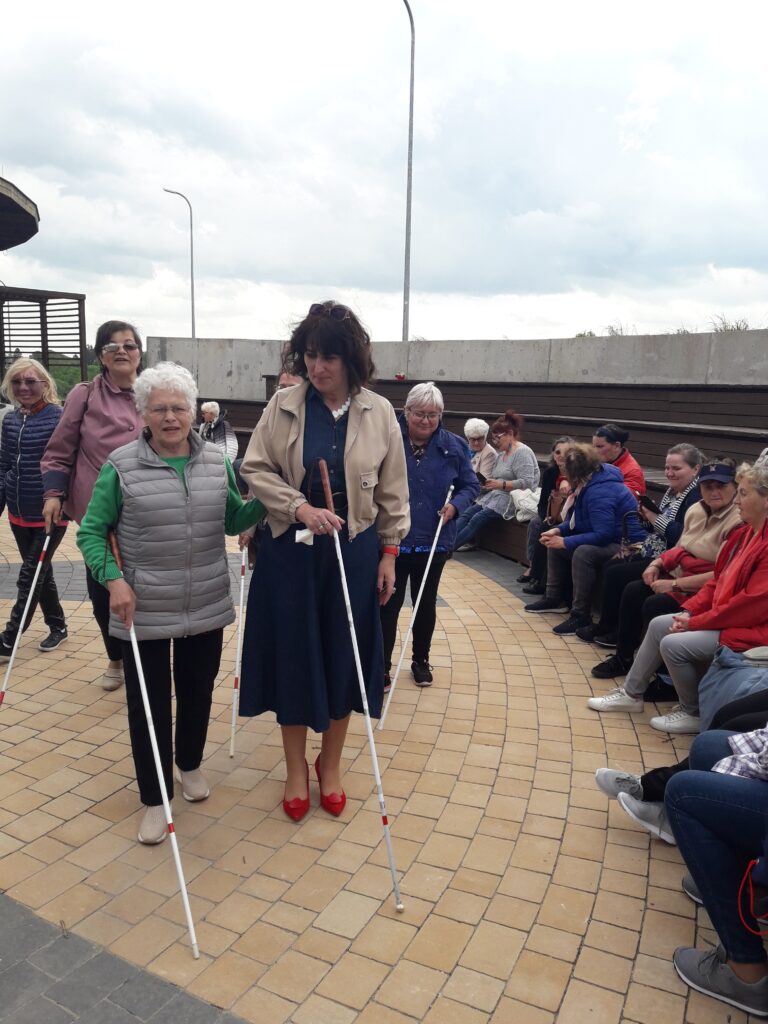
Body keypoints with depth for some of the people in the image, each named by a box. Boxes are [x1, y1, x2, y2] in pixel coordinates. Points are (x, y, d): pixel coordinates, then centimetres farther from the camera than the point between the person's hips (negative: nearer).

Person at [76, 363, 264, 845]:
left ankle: (190, 765, 44)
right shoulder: (120, 467, -8)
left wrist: (265, 501, -7)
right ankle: (154, 800, 24)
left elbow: (233, 521, 10)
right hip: (145, 612, -3)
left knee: (198, 692, 18)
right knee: (149, 703, 6)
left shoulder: (217, 462, 2)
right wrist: (114, 579, -16)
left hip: (206, 607, 3)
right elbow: (91, 531, -3)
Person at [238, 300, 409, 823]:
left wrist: (389, 553, 2)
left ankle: (331, 763, 32)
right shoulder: (283, 405, -4)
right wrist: (300, 508, -17)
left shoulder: (379, 412, -2)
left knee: (344, 656, 10)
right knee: (291, 654, 7)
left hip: (353, 551, 1)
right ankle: (296, 769, 27)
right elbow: (256, 469, -3)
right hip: (290, 550, 0)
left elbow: (392, 491, 3)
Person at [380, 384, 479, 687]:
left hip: (433, 542, 3)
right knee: (388, 605, 3)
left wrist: (456, 505, -11)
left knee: (426, 604, 17)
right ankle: (382, 667, 17)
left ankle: (421, 660, 35)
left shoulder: (454, 446, 0)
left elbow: (471, 485, 8)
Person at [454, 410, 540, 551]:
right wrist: (487, 484, 2)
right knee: (466, 514, -13)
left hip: (513, 499, -9)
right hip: (495, 496, 9)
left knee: (478, 518, -24)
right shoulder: (502, 453, 20)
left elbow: (527, 483, -20)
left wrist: (501, 484, -23)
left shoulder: (522, 452, -9)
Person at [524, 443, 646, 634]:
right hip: (608, 539, 11)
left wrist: (565, 542, -24)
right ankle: (554, 598, 21)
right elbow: (578, 519, 16)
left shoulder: (599, 492, -26)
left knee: (583, 553, -36)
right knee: (555, 545, 12)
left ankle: (581, 615, -26)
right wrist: (558, 530, -2)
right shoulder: (589, 484, 5)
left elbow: (603, 534, -32)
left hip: (626, 545, -11)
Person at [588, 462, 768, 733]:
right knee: (658, 625, 6)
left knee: (674, 644, -19)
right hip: (724, 615, 10)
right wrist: (690, 611, -1)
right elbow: (719, 580, 12)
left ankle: (693, 713, 4)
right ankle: (631, 693, 16)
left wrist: (695, 622, -19)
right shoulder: (744, 533, 7)